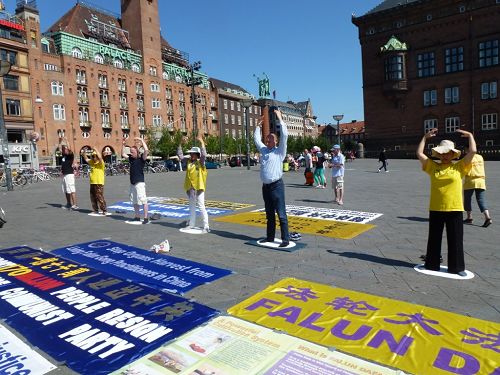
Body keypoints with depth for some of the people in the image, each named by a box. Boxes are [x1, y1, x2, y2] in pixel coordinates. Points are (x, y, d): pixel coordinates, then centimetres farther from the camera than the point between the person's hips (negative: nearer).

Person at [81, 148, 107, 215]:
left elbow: (100, 157, -27)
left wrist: (96, 150, -22)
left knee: (100, 197, -8)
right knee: (93, 198, 13)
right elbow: (86, 159, 25)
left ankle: (104, 211, -2)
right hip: (92, 183, 8)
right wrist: (84, 153, 11)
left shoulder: (101, 163, -9)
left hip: (99, 183, -8)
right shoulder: (92, 162, 14)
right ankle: (96, 210, 23)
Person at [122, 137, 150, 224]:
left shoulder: (141, 158, -8)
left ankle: (146, 218, -6)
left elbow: (146, 150, -25)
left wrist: (142, 140, -17)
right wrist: (123, 144, 14)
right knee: (134, 201, 15)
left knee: (143, 200, -9)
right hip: (132, 183, 8)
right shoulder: (131, 158, 11)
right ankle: (137, 217, 25)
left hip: (140, 183, -8)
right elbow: (123, 154, 23)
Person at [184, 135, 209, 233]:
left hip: (199, 187, -7)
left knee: (201, 206, -9)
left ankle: (206, 226, -5)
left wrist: (201, 142, -23)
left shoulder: (200, 162, -8)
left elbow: (204, 154, -23)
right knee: (192, 206, 17)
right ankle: (191, 224, 29)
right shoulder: (188, 162, 9)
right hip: (190, 187, 7)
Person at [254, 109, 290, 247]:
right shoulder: (263, 150, 15)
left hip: (276, 185, -6)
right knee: (269, 214, 13)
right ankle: (270, 237, 21)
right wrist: (258, 125, 30)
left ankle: (285, 239, -3)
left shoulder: (279, 151, 0)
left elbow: (284, 135, -9)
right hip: (265, 186, 6)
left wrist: (280, 118, -5)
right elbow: (256, 138, 29)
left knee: (281, 213, -7)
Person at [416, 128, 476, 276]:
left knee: (455, 240, 8)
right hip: (435, 209, 1)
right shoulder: (432, 167, 5)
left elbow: (472, 152, -4)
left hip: (454, 209, -1)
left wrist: (470, 136, 6)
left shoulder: (459, 167, 2)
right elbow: (419, 154, 1)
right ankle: (431, 264, 25)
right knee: (434, 239, 12)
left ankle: (457, 267, 21)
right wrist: (425, 137, 5)